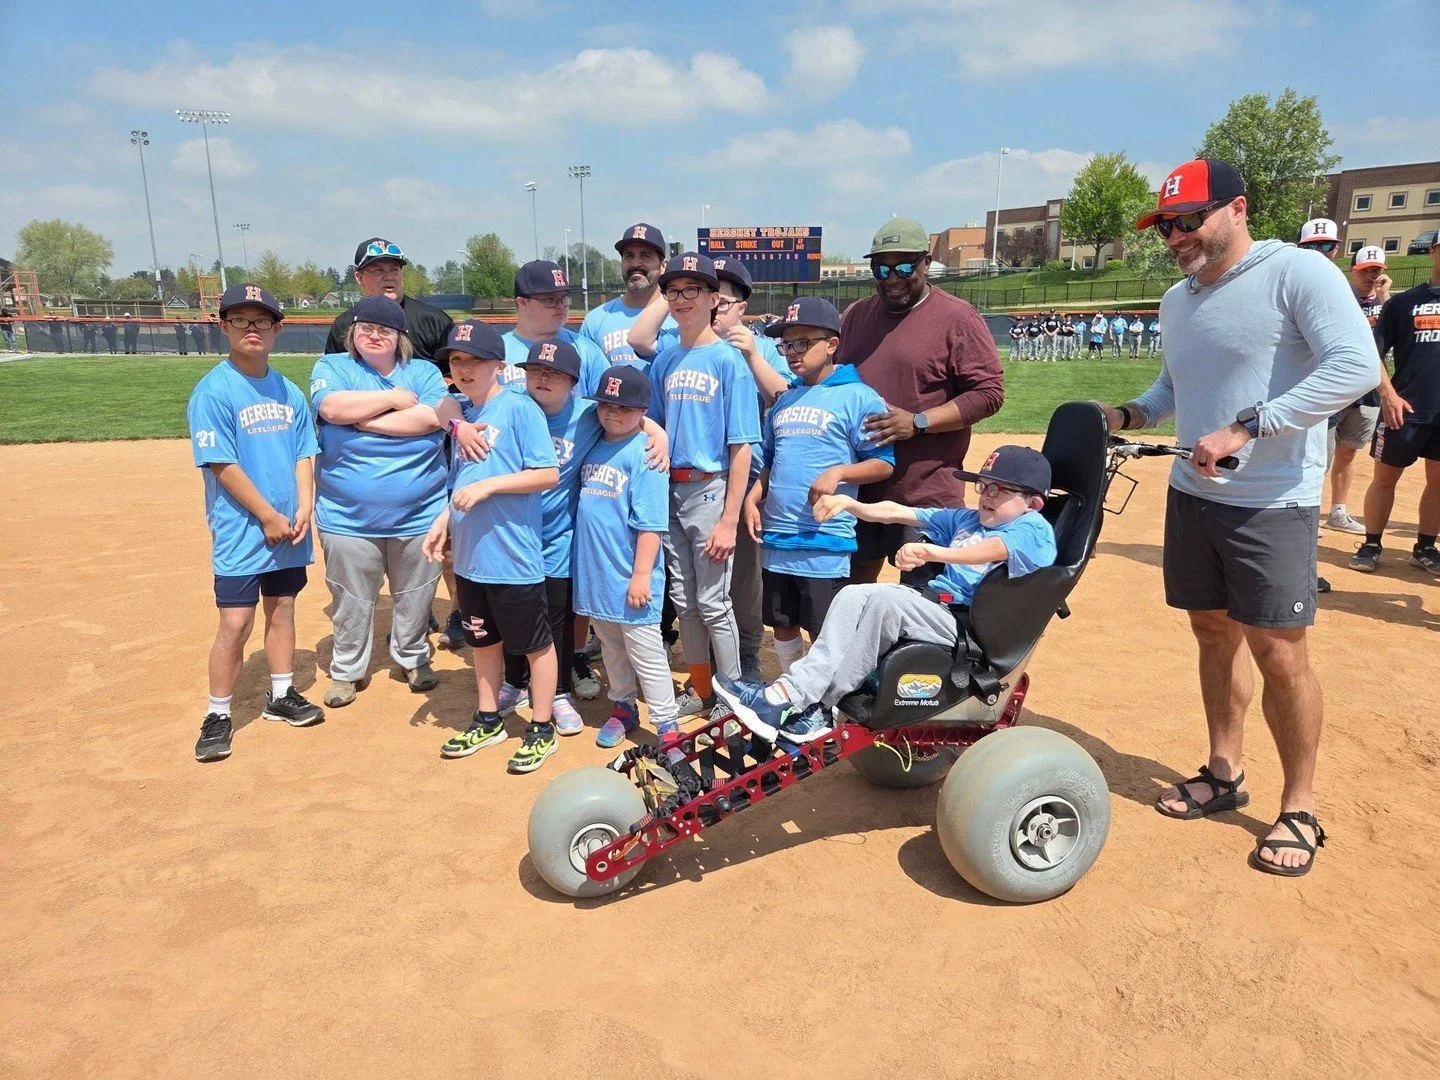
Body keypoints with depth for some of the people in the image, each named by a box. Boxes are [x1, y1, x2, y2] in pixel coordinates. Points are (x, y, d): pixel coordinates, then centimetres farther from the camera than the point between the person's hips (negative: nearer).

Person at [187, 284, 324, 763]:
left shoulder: (289, 392, 7)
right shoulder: (212, 391, -10)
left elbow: (303, 455, 8)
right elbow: (222, 466, -14)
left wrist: (303, 509, -5)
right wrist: (269, 517, -13)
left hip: (290, 528, 5)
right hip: (240, 530, -5)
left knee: (282, 608, 15)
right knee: (236, 622, -4)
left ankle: (281, 696, 30)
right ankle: (218, 715, 11)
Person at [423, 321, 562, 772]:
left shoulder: (519, 409, -11)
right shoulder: (461, 415, 11)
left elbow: (548, 474, -17)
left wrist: (487, 486, -21)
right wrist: (441, 523, 8)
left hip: (514, 557, -7)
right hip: (469, 555, 8)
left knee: (535, 643, 6)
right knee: (483, 639, 20)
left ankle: (542, 730, 20)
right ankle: (488, 721, 36)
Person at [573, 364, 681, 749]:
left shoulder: (645, 452, -12)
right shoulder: (592, 446, 9)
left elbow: (650, 523, -16)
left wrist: (642, 574, -18)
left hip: (629, 576, -7)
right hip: (595, 572, 7)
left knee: (646, 653, 1)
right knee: (611, 648, 20)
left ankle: (666, 724, 12)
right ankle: (623, 708, 36)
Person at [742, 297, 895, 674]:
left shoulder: (859, 397, -6)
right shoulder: (785, 399, 14)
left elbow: (884, 464, -7)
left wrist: (838, 472, -21)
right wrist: (752, 500, 6)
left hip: (825, 540, -6)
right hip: (775, 537, 7)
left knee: (824, 633, 1)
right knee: (782, 624, 16)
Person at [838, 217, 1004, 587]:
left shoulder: (958, 318, -6)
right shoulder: (854, 315, 12)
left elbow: (988, 392, -11)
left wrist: (918, 423, -20)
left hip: (926, 492, -5)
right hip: (856, 486, 6)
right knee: (850, 585, 15)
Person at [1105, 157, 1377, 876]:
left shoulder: (1298, 272, -12)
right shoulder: (1177, 300, 12)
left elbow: (1357, 367, -23)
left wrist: (1242, 429, -27)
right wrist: (1130, 415, 6)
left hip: (1273, 504, -7)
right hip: (1191, 497, 7)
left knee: (1278, 655, -3)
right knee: (1213, 634, 15)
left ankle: (1300, 810, 14)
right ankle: (1225, 773, 30)